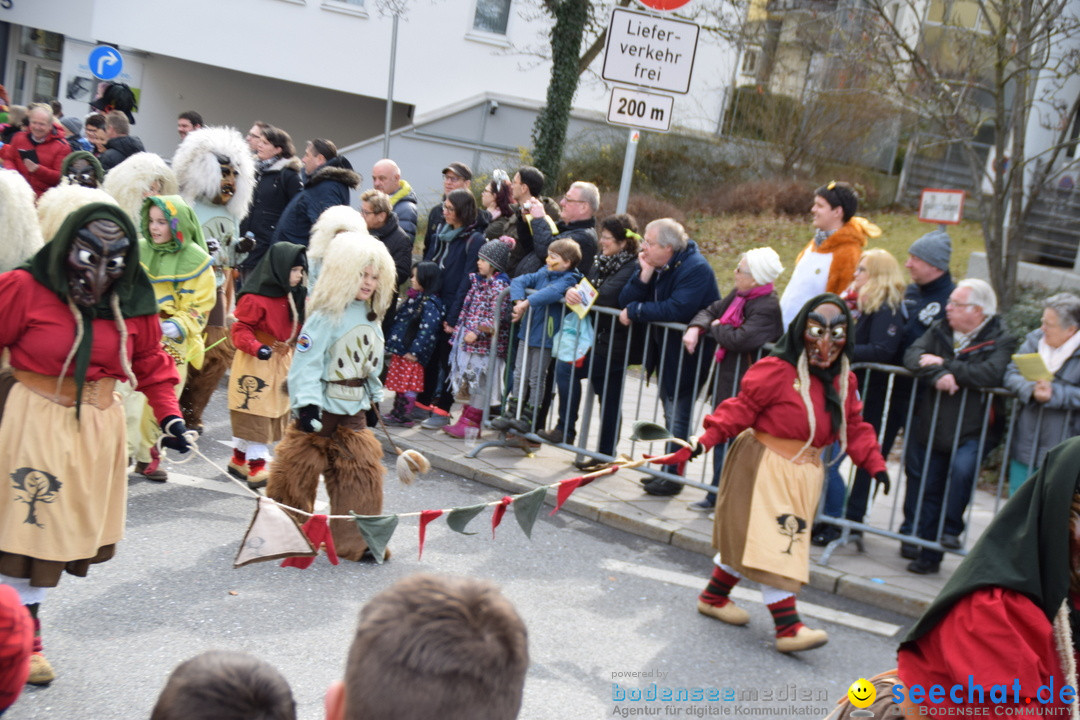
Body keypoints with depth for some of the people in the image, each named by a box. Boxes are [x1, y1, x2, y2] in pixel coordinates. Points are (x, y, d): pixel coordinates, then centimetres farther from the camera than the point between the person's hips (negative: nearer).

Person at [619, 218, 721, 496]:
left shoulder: (696, 269, -20)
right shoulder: (656, 266, 5)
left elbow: (677, 309, -33)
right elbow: (625, 301, -1)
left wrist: (635, 311, -22)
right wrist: (645, 275, -16)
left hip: (686, 356, -9)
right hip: (664, 353, 9)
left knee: (678, 418, -4)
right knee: (671, 415, 17)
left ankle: (672, 478, 6)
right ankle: (668, 472, 27)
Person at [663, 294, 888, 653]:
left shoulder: (843, 380, 9)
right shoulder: (775, 369, -14)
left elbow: (855, 427, 14)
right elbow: (741, 408, -15)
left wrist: (874, 463, 5)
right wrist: (704, 440, -23)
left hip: (804, 473, 7)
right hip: (765, 466, -7)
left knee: (748, 539, 14)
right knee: (774, 541, -10)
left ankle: (714, 596, 30)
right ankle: (788, 627, -12)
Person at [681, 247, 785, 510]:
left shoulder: (767, 308, -22)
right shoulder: (740, 295, 6)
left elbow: (739, 340, -32)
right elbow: (712, 311, 16)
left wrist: (717, 328, -13)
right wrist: (696, 328, -6)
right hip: (727, 378, 9)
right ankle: (717, 496, 27)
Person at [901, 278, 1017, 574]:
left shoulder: (1000, 341, -7)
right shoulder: (940, 330, 8)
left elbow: (990, 374, -25)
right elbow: (912, 355, -7)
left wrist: (945, 364, -18)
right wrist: (936, 375, -26)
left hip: (972, 430, -5)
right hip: (932, 428, 5)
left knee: (962, 468, -29)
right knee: (925, 486, 8)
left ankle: (950, 531, -8)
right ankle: (927, 551, 24)